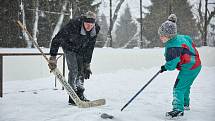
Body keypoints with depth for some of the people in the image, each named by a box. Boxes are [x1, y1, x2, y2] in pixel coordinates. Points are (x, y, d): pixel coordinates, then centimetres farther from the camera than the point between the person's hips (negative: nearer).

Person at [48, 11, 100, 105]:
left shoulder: (95, 29, -22)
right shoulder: (73, 25, -38)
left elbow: (90, 48, -9)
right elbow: (56, 39, -33)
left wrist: (87, 64, -8)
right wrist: (53, 57, -36)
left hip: (81, 49, 5)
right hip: (69, 47, -5)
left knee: (82, 71, 5)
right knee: (73, 70, -15)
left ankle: (80, 95, 18)